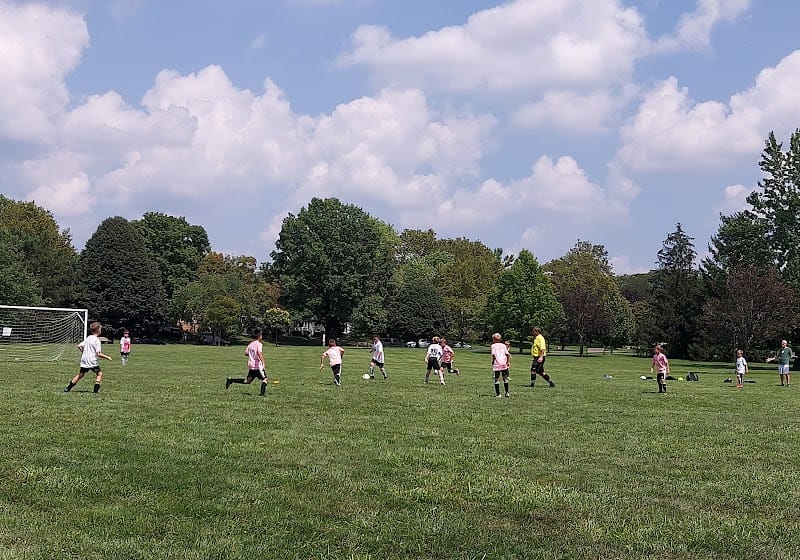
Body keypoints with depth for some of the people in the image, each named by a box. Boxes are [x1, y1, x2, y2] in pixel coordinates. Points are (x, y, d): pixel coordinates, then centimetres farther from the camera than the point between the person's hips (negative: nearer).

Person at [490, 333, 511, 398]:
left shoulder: (493, 346, 3)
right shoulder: (503, 345, 14)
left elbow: (493, 354, -9)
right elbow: (507, 354, 6)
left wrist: (493, 361, 5)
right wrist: (508, 362, 10)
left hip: (497, 364, -3)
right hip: (504, 363, 3)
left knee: (496, 379, 2)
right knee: (505, 378, 13)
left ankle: (497, 393, -1)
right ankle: (507, 392, 13)